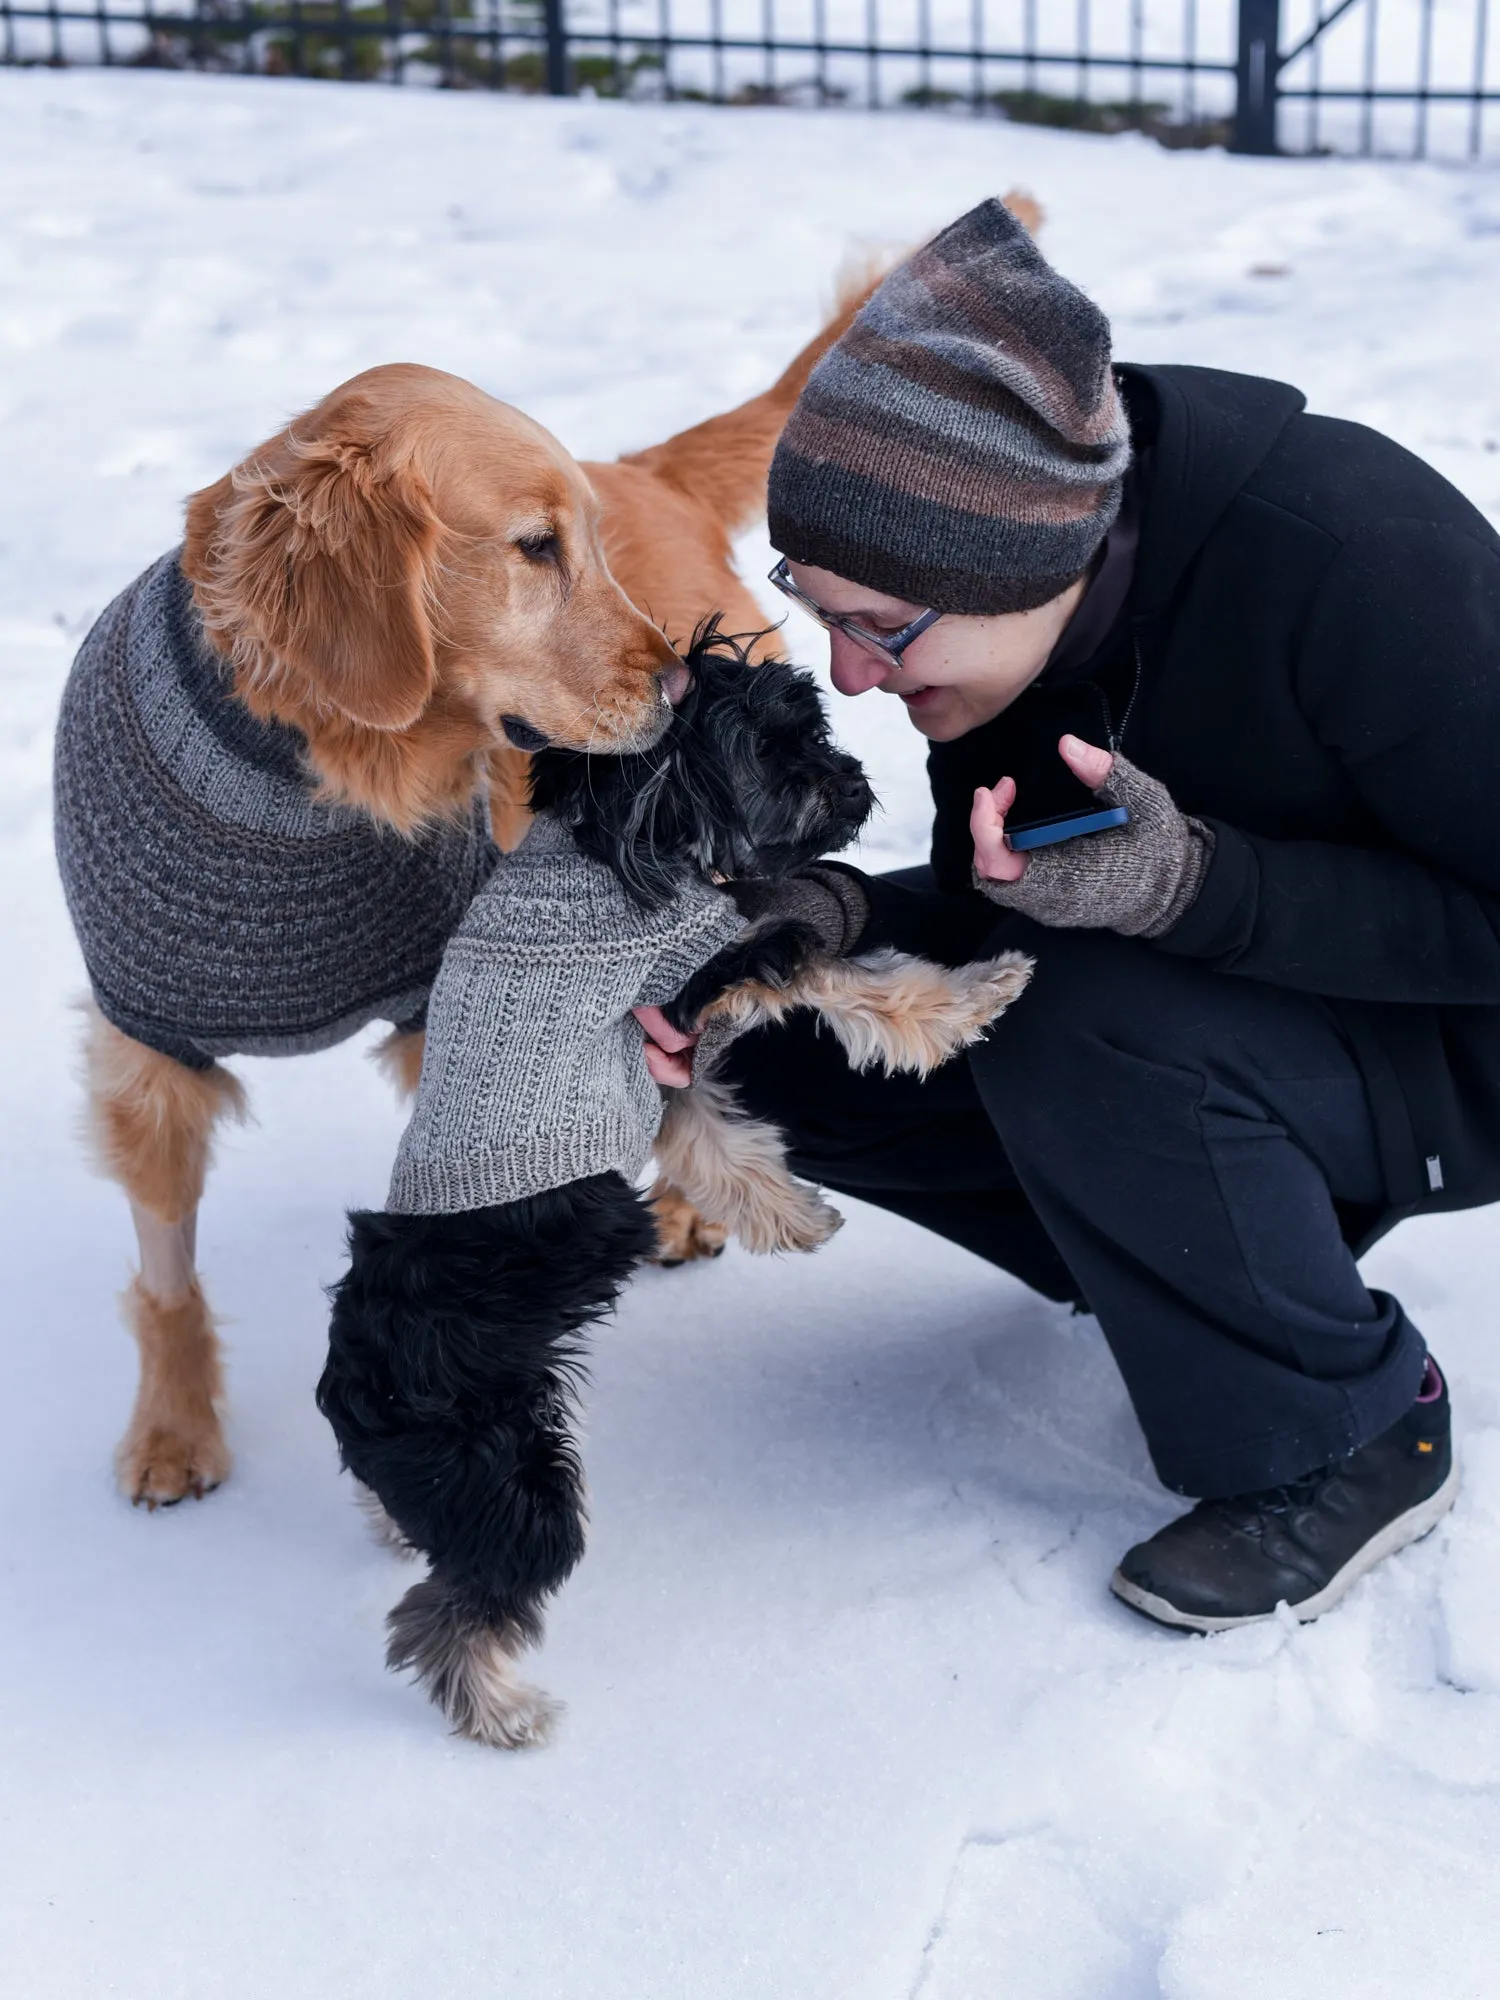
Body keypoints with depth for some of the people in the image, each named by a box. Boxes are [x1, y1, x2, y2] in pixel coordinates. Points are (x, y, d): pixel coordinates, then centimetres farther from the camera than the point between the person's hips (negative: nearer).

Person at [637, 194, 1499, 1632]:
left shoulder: (1356, 560, -33)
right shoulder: (1024, 606, -13)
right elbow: (989, 915, -4)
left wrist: (1194, 883, -39)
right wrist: (818, 924, -25)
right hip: (1233, 980, 7)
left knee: (1087, 1034, -35)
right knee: (793, 1036, -7)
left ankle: (1346, 1438, -10)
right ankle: (1242, 1259, 7)